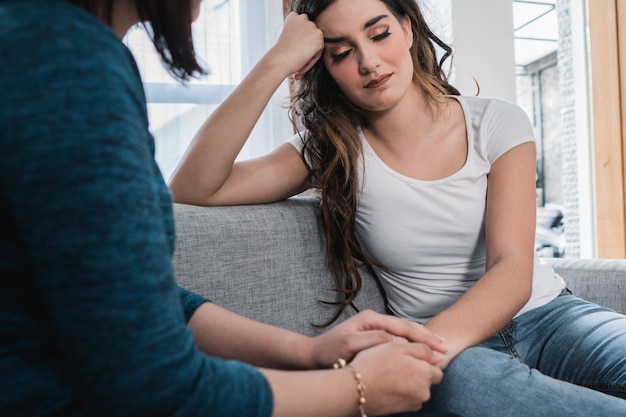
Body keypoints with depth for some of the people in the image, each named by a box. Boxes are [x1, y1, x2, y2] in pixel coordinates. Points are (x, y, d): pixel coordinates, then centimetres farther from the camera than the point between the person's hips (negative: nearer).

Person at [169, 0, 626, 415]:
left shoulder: (496, 122, -1)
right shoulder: (329, 152, -1)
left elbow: (512, 271, -13)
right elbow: (193, 189, -13)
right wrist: (275, 63, -19)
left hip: (548, 313, 0)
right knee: (465, 376, -36)